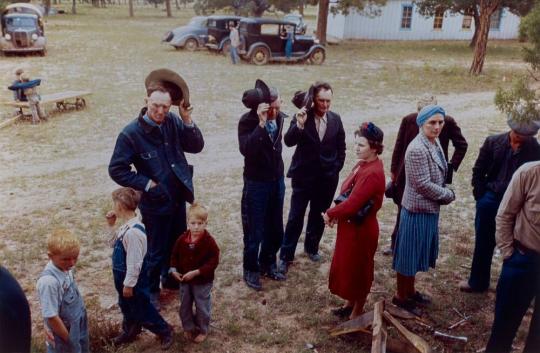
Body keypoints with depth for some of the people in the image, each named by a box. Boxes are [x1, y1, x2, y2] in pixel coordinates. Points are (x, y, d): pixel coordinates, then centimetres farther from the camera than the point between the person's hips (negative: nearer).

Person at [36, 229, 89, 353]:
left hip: (79, 328, 7)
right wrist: (69, 340, -15)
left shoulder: (65, 268, -8)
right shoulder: (49, 281, -30)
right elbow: (51, 317, -24)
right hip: (64, 337, -7)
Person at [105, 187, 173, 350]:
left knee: (143, 311, 8)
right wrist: (111, 226, 3)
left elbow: (135, 262, -28)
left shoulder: (133, 232, -32)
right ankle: (129, 332, 48)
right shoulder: (125, 226, -1)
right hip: (123, 277, 9)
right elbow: (113, 243, 17)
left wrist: (129, 284, -20)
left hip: (134, 280, -9)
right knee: (126, 307, 27)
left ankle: (165, 332, 27)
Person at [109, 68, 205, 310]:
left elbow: (196, 146, -7)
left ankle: (171, 278, 49)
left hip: (179, 197, 6)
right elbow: (116, 170, -16)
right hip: (155, 203, -5)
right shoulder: (131, 133, -19)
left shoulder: (173, 122, -6)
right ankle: (151, 291, 33)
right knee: (156, 251, 10)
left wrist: (187, 120, -20)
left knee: (177, 243, 24)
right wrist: (147, 184, -17)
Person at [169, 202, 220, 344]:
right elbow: (175, 255, 7)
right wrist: (174, 270, -8)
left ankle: (203, 330, 31)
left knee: (202, 307, 11)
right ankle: (188, 328, 38)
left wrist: (196, 272, -25)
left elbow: (213, 262, -20)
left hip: (203, 281, -4)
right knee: (184, 306, 18)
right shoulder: (182, 239, -6)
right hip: (184, 280, 4)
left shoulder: (209, 241, -19)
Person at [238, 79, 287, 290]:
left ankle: (268, 264, 35)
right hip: (256, 183, -5)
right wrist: (261, 123, -38)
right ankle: (251, 270, 26)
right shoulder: (248, 121, -19)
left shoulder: (279, 118, -2)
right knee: (254, 231, 6)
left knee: (275, 229, 15)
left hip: (277, 180, 6)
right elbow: (246, 149, -35)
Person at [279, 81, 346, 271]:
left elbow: (341, 148, 9)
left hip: (327, 178, 3)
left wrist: (336, 169, 4)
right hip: (303, 176, -3)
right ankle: (286, 256, 12)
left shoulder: (335, 119, 0)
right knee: (295, 218, 1)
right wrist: (299, 125, -35)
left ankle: (312, 247, 37)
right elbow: (288, 141, -21)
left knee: (318, 216, 16)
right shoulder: (301, 116, -10)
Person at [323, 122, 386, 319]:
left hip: (361, 228, -9)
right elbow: (347, 192, 10)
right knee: (347, 266, 21)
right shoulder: (363, 164, 4)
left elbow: (353, 203, -28)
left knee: (358, 270, 8)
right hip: (350, 224, 9)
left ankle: (356, 313, 27)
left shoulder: (373, 173, -27)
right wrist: (336, 213, -3)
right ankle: (351, 303, 41)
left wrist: (330, 214, -14)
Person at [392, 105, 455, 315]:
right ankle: (401, 296, 21)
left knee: (418, 253, 21)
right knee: (409, 254, 5)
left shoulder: (435, 143, 7)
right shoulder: (417, 149, -23)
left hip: (430, 208, 9)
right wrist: (448, 195, -11)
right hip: (418, 210, -9)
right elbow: (423, 184, -23)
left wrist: (443, 194, 2)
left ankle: (410, 290, 37)